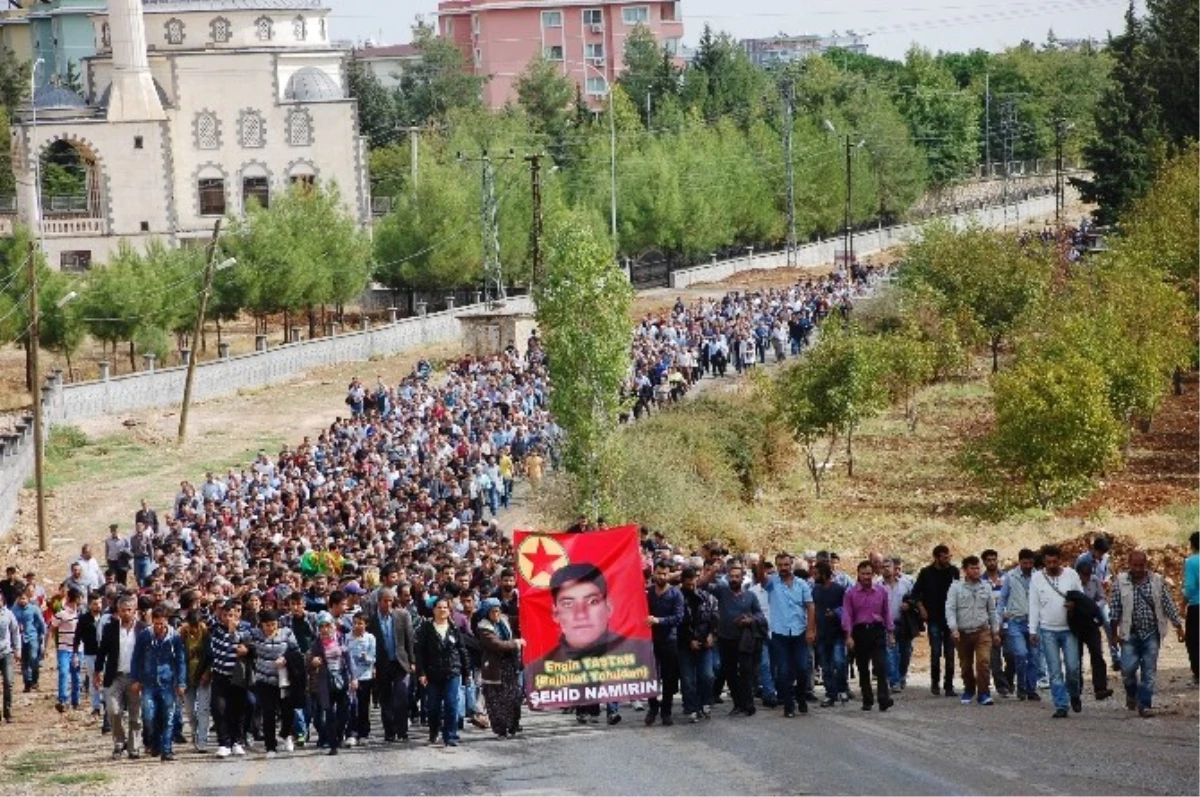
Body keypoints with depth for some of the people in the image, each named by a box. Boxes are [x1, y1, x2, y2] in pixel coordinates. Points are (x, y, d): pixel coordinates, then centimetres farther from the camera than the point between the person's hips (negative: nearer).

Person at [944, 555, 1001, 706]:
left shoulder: (986, 587, 7)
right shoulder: (956, 587, -1)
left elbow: (992, 610, 13)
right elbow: (950, 609, -6)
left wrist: (996, 631, 13)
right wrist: (953, 629, -18)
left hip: (982, 631, 0)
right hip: (963, 632, 0)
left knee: (984, 661, -15)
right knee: (966, 665, 10)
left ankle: (983, 693, -10)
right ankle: (969, 690, 31)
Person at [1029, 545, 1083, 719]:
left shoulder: (1071, 574, 1)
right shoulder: (1037, 578, 2)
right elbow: (1034, 605, 4)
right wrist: (1032, 630, 1)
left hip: (1069, 629, 0)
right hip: (1048, 631, 0)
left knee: (1073, 667, -4)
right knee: (1055, 670, -1)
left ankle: (1074, 695, 25)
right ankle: (1061, 707, 2)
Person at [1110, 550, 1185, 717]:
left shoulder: (1157, 581, 1)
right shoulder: (1121, 582, -1)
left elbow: (1169, 605, 5)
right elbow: (1115, 608, 1)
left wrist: (1178, 626, 2)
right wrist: (1114, 632, -1)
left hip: (1151, 634, 1)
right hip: (1130, 634, -1)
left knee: (1149, 671, 0)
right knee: (1128, 668, -6)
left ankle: (1145, 704, 7)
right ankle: (1131, 694, 23)